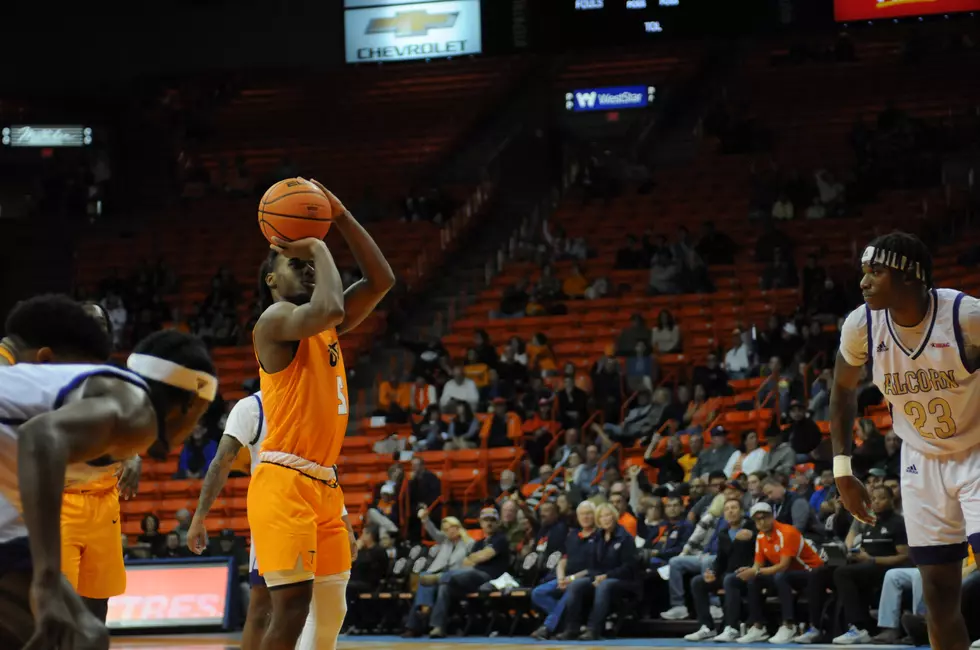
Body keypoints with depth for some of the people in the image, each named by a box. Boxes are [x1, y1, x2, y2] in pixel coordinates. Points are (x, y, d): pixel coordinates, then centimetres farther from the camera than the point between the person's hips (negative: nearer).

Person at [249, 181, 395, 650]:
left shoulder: (327, 328, 17)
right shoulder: (275, 321, -8)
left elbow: (381, 281, 13)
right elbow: (328, 309, -28)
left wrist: (340, 216, 6)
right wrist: (318, 247, -11)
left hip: (324, 484, 9)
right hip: (284, 482, -9)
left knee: (332, 608, 11)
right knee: (292, 606, -16)